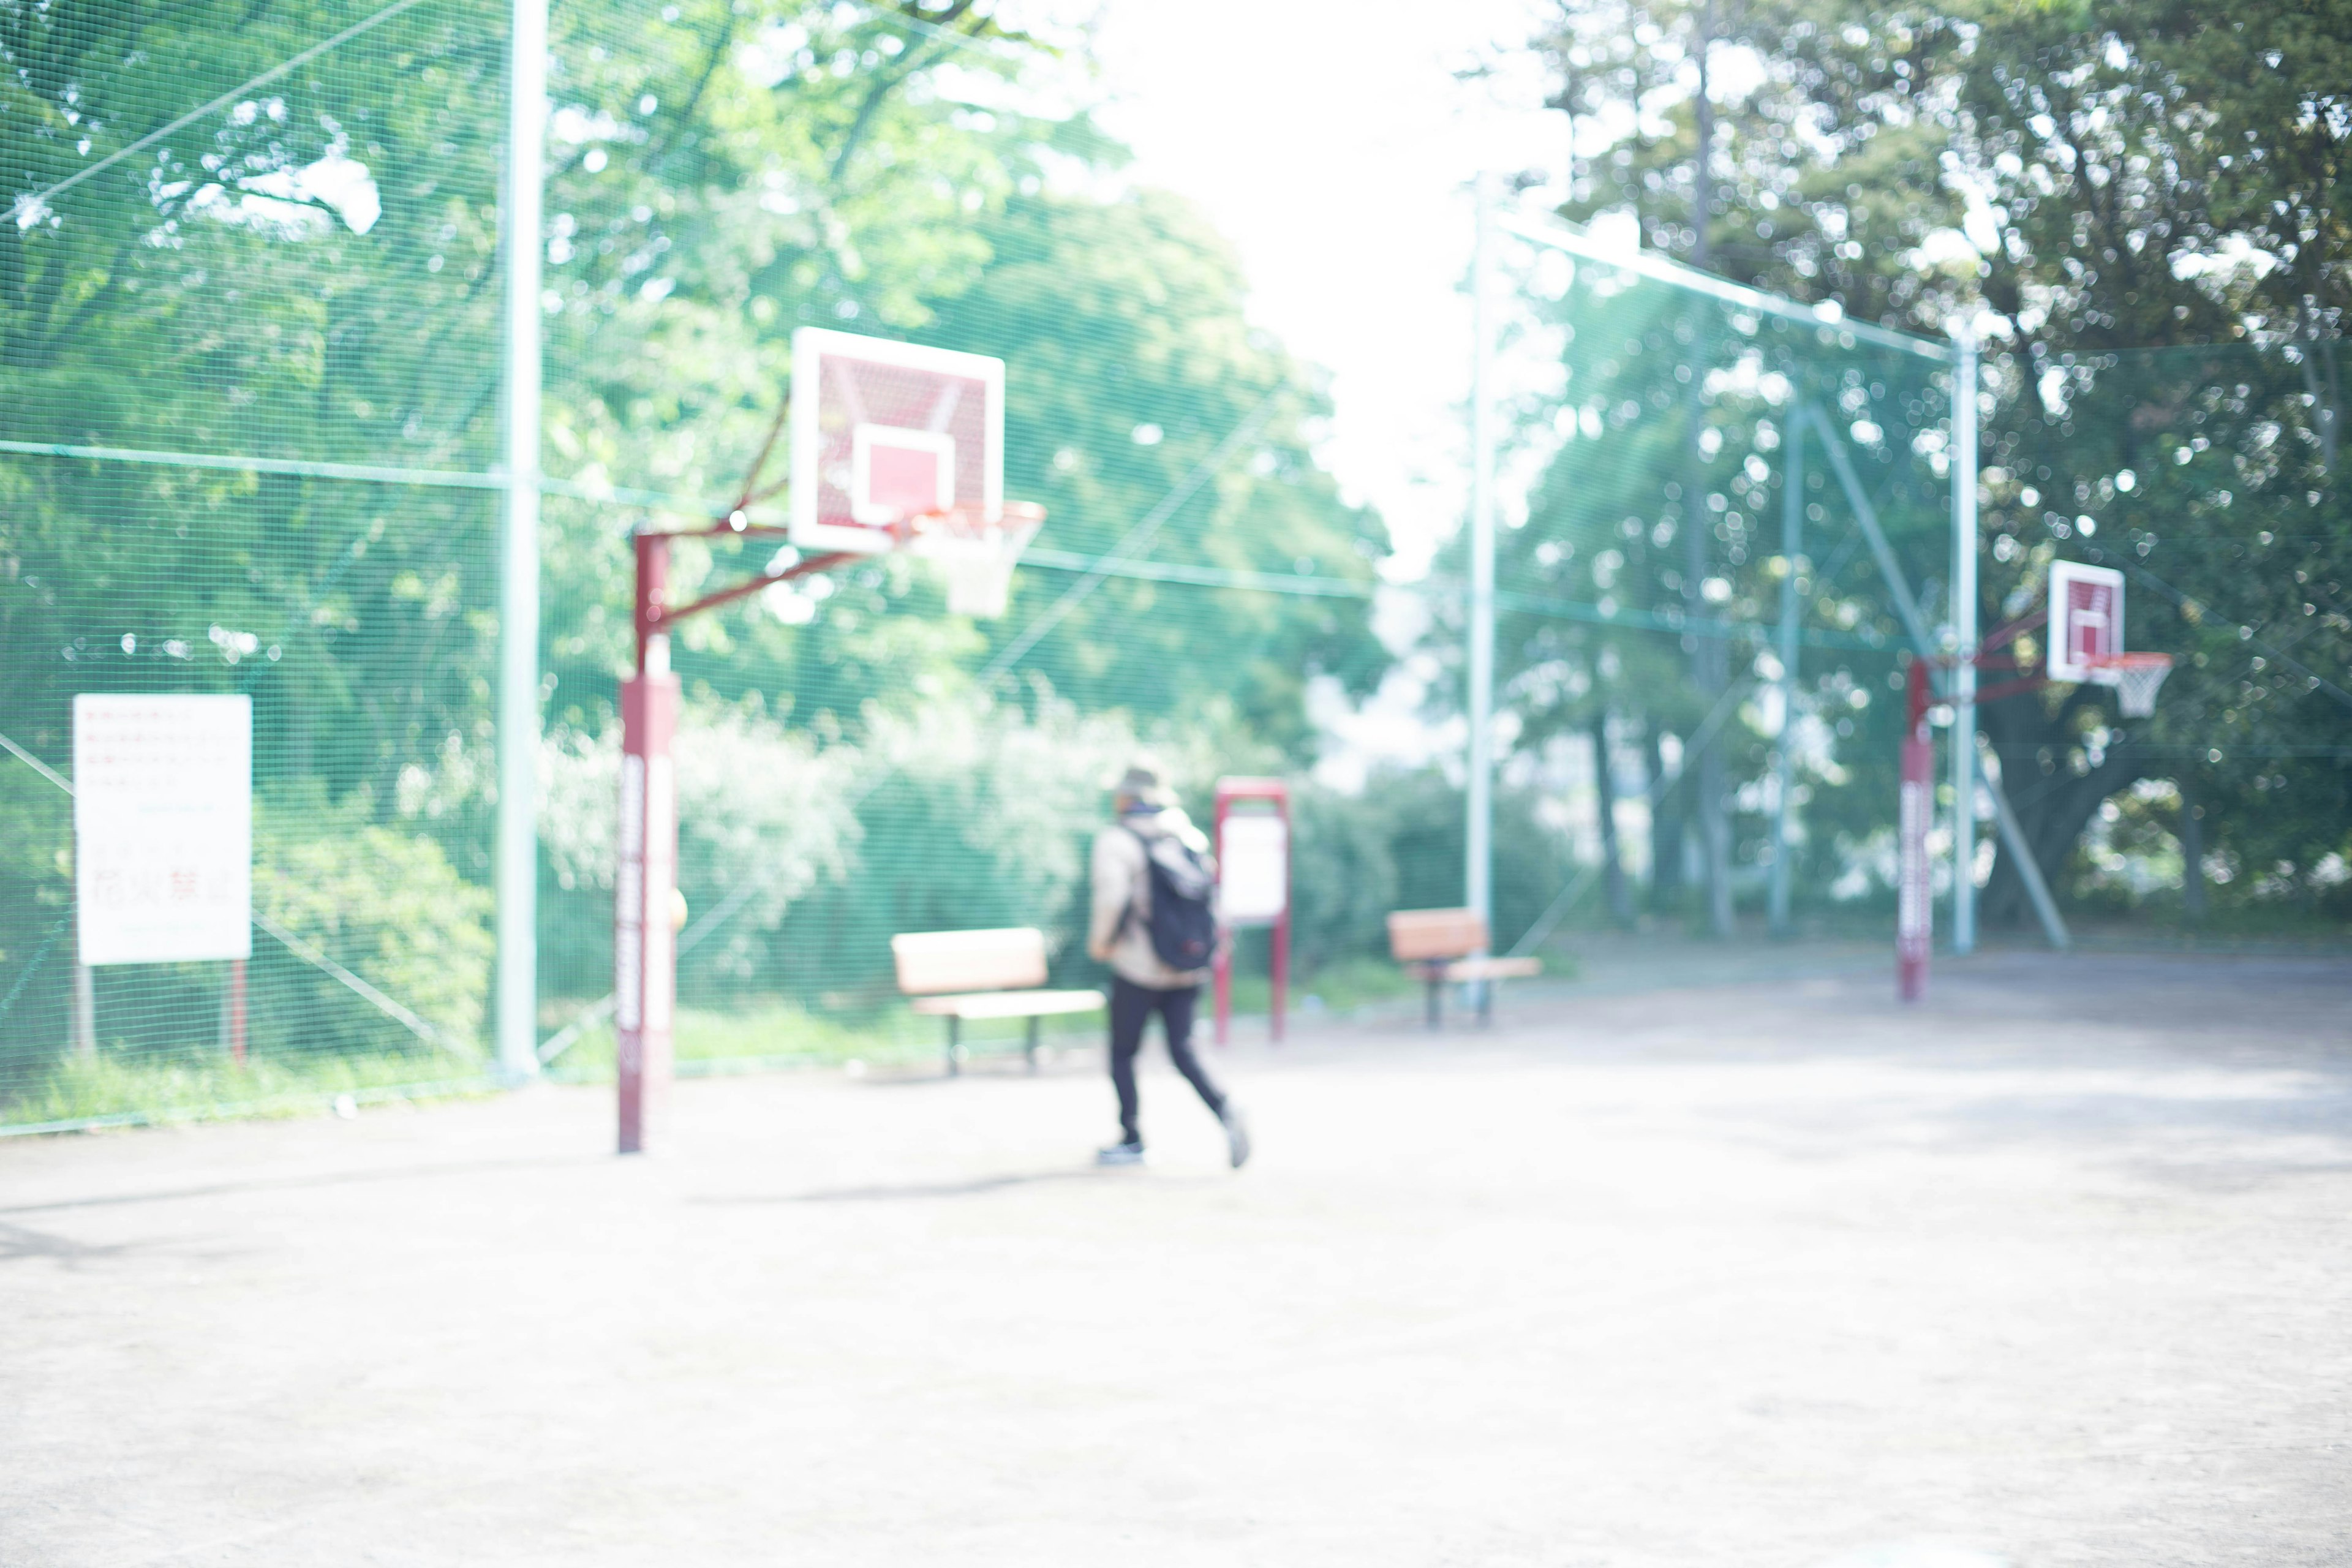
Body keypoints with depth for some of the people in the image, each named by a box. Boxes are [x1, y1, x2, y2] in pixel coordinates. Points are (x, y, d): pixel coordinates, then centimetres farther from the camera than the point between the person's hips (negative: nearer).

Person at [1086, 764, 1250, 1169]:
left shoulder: (1117, 839, -10)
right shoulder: (1187, 833, 9)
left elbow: (1111, 895, -23)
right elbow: (1209, 887, 11)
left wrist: (1100, 939, -8)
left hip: (1140, 969, -5)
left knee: (1122, 1053, 9)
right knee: (1182, 1051, 7)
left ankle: (1132, 1140, 12)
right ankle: (1224, 1109, -17)